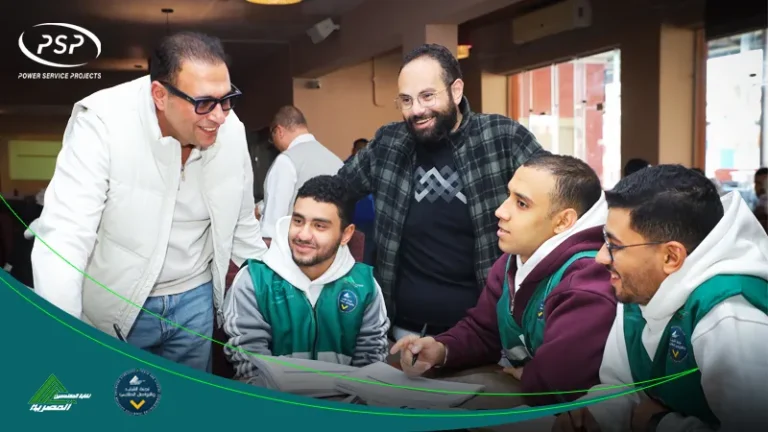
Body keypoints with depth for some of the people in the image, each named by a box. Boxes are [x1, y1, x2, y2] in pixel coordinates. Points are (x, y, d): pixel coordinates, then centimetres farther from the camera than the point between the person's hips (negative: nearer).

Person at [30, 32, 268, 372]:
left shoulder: (231, 131, -9)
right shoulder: (103, 121, -23)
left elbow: (241, 226, 6)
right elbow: (64, 237, -28)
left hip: (194, 299, 4)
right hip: (113, 305, -3)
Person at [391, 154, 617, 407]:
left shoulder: (587, 285, -30)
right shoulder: (513, 260, 1)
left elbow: (551, 384, -38)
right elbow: (482, 331, 9)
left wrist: (523, 376, -15)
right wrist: (441, 350, -11)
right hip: (516, 391, 7)